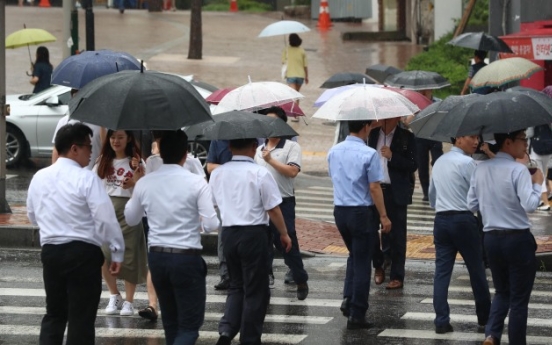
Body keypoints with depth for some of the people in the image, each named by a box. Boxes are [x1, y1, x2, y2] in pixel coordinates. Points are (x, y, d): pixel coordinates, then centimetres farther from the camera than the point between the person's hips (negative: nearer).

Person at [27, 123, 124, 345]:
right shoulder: (86, 178, -13)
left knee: (54, 313, 16)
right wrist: (117, 252, -7)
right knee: (81, 318, 1)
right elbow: (106, 218, -15)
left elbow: (32, 216, 17)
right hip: (83, 252, -5)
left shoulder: (39, 177, 5)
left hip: (50, 251, 5)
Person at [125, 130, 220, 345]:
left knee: (170, 321, 19)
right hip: (187, 258, -5)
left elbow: (130, 219, 15)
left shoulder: (144, 183, -1)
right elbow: (211, 225, -14)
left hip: (156, 257, 5)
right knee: (190, 324, 0)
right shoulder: (196, 183, -12)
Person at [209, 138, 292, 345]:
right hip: (254, 234, -5)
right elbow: (273, 209, -10)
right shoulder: (260, 173, -12)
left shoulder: (217, 174, 3)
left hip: (228, 233, 5)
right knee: (255, 290, 6)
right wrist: (284, 234, 3)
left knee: (236, 285, 18)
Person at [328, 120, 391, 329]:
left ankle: (348, 299, 11)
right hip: (363, 212, -6)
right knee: (362, 263, 3)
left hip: (340, 210, 6)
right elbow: (374, 188, -16)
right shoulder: (369, 154, -16)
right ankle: (356, 315, 6)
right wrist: (383, 216, -9)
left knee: (354, 255, 25)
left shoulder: (334, 152, 3)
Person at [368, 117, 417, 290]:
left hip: (396, 193, -3)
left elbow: (413, 165, -7)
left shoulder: (406, 137, -2)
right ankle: (378, 265, 27)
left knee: (396, 235, 2)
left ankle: (397, 276, 8)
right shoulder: (373, 134, 8)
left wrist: (392, 156, -18)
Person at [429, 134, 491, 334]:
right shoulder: (467, 163, -11)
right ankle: (484, 319, 16)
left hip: (441, 219, 6)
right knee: (476, 270, 7)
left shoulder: (439, 162, 13)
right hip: (463, 220, -6)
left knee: (442, 271, 3)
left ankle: (441, 321, -3)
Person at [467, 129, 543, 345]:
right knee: (519, 298, 6)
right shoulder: (518, 170, -15)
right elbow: (530, 205, -23)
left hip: (491, 238, 6)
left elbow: (472, 205, 9)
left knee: (502, 292, 21)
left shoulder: (481, 169, 3)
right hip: (518, 239, -6)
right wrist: (537, 183, -8)